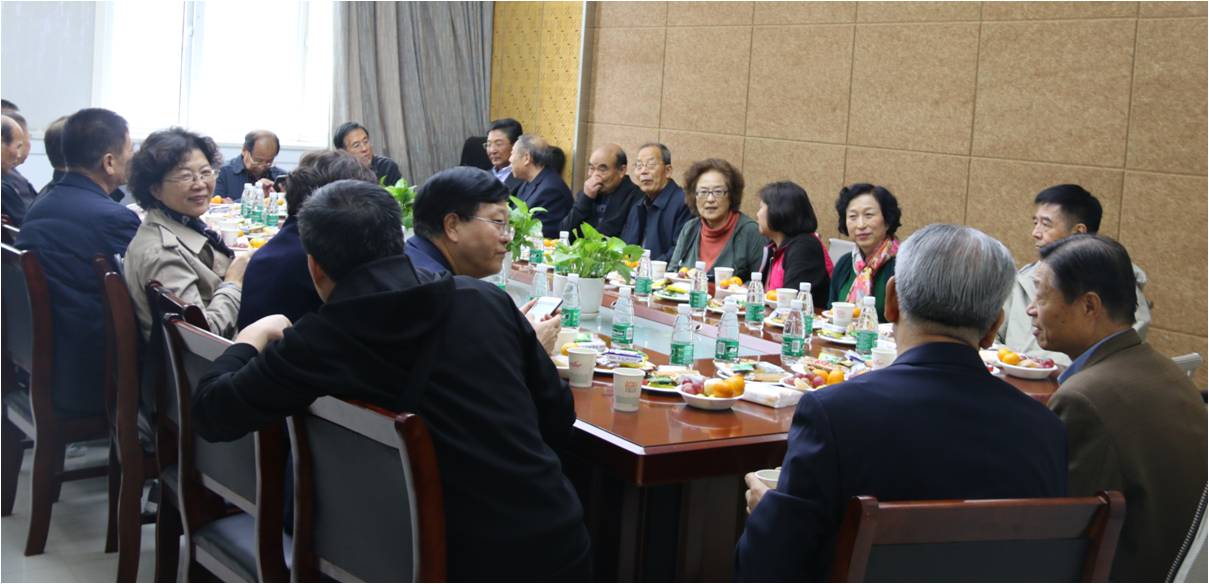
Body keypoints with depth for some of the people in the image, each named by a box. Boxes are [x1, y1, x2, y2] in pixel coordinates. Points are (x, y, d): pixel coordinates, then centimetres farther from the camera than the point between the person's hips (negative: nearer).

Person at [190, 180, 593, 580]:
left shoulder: (320, 341, -9)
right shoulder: (487, 299, 0)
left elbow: (210, 413, 0)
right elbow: (559, 418, 9)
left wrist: (253, 336, 17)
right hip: (561, 546, 3)